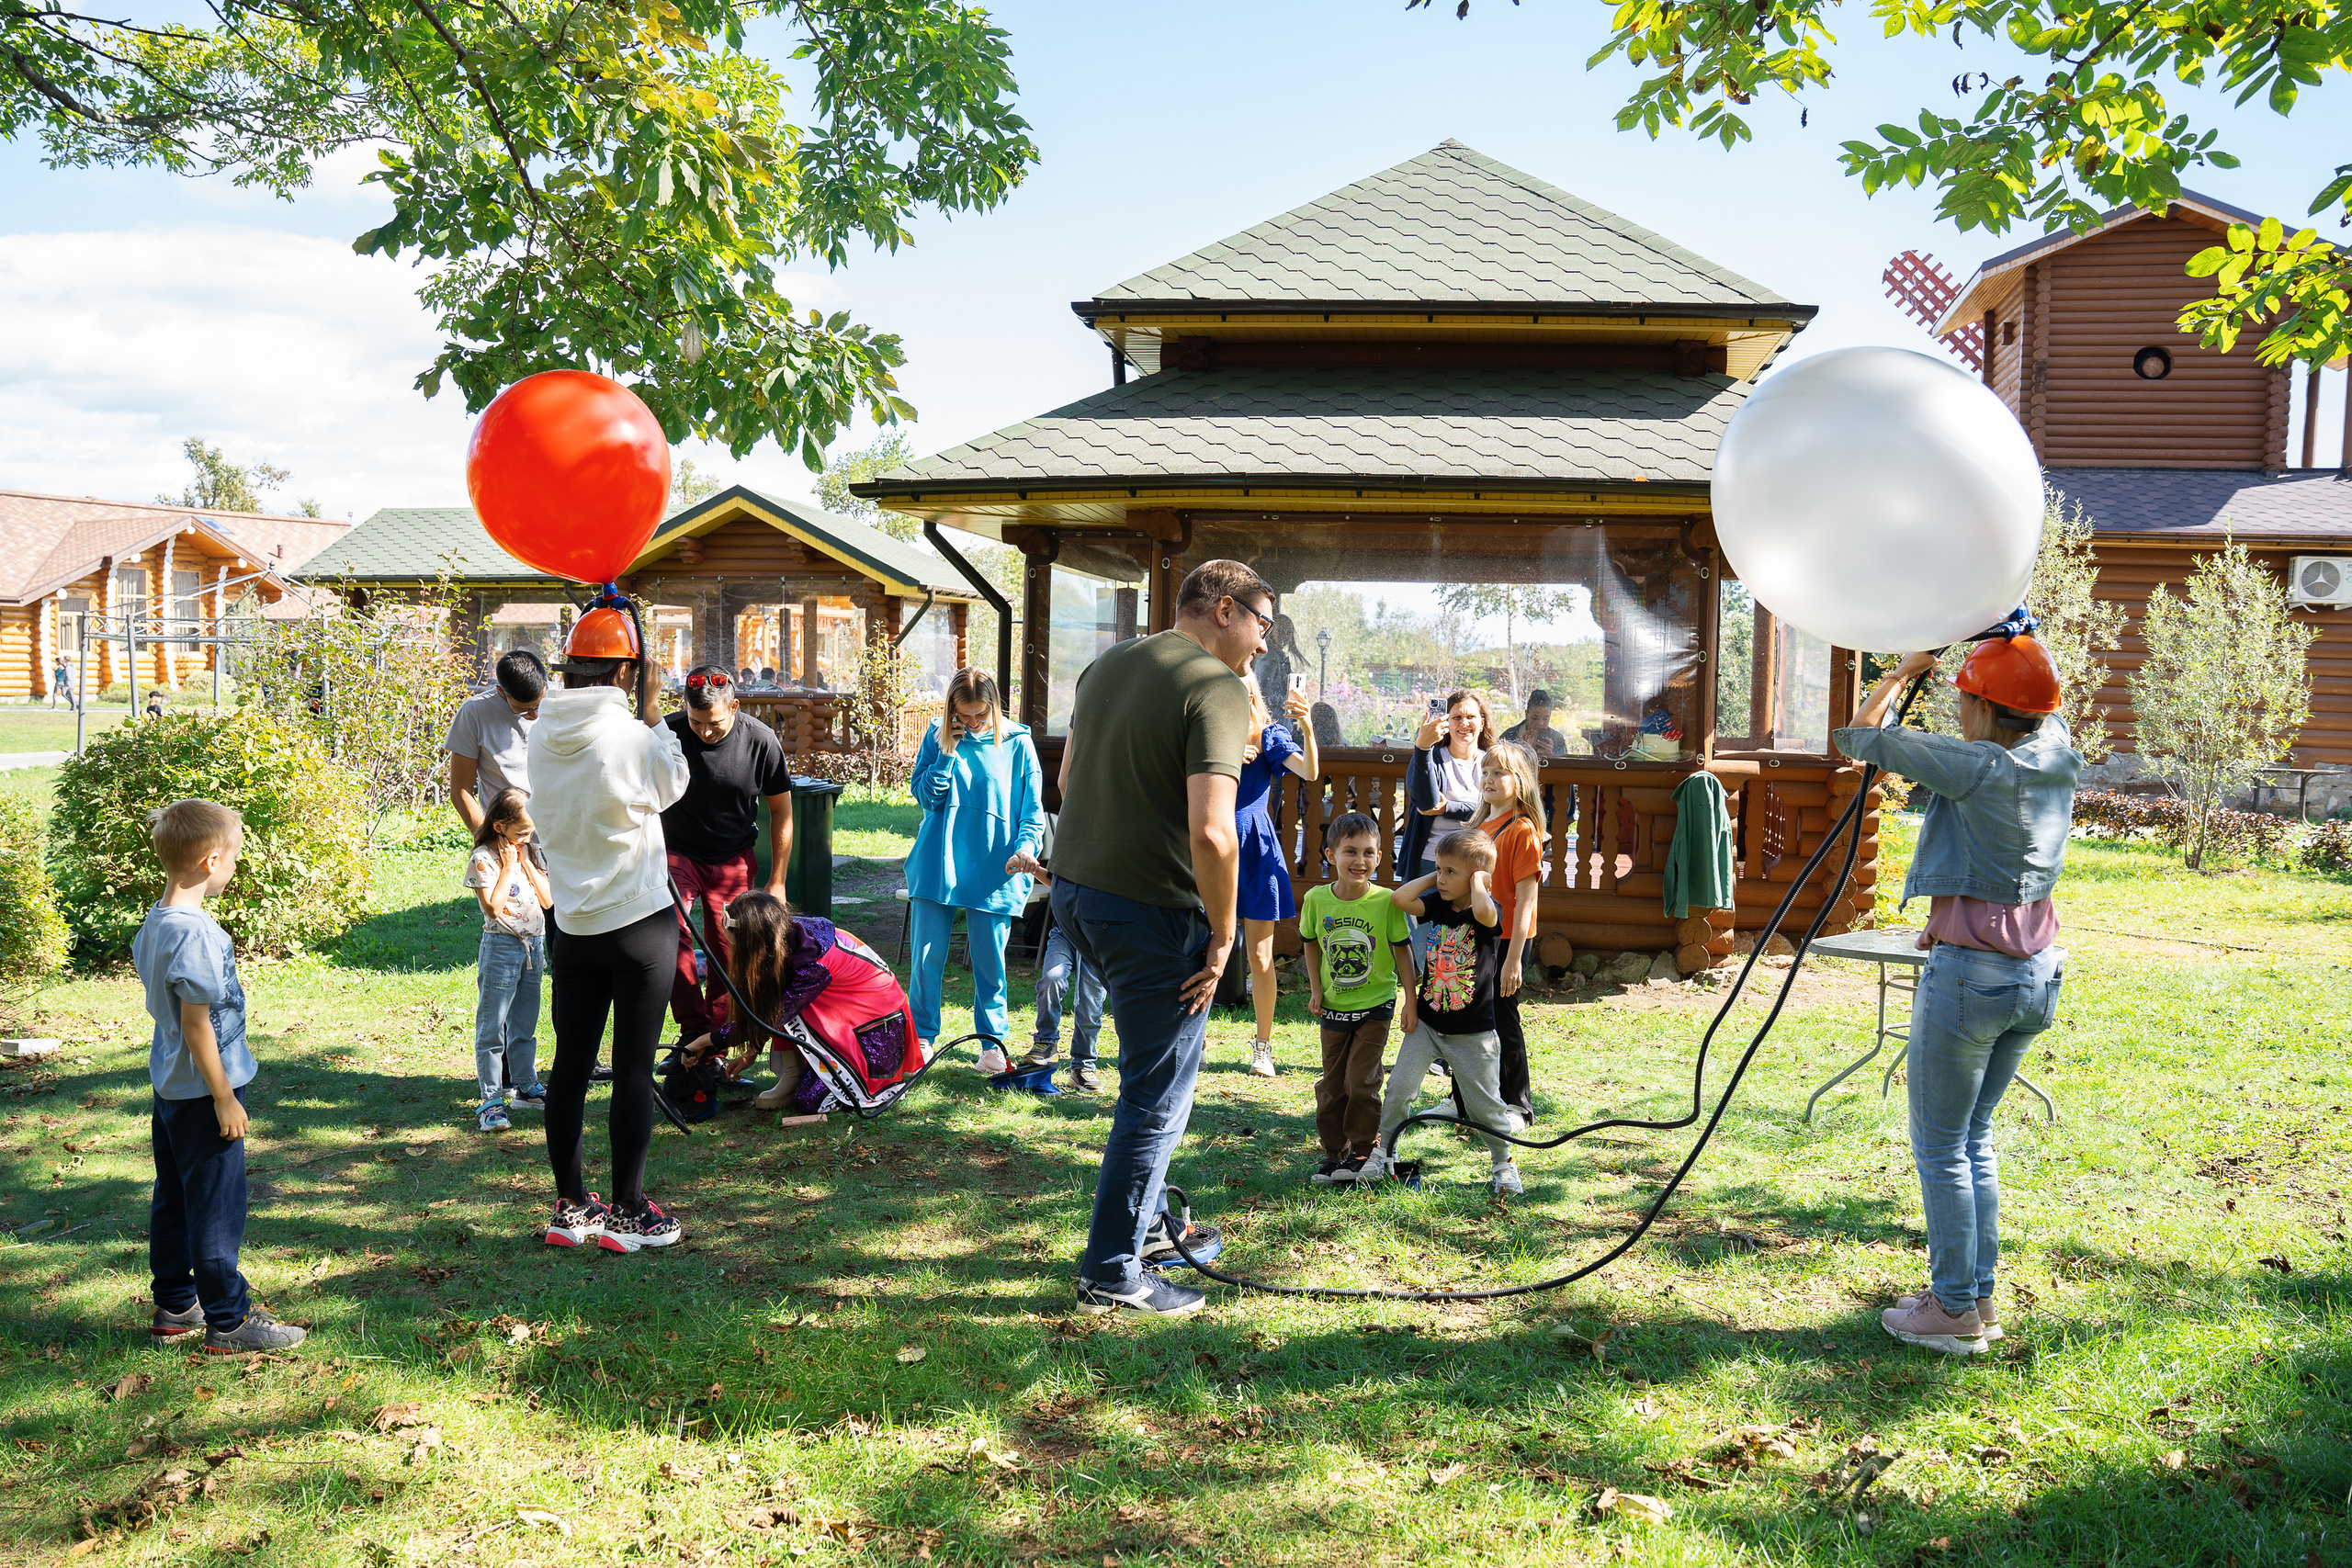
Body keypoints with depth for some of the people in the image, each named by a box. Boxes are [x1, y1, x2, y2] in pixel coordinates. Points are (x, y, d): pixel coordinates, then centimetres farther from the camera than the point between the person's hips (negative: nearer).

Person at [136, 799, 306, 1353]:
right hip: (203, 1092, -10)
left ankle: (175, 1307, 30)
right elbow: (196, 1024, -23)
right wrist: (224, 1097, -17)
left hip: (171, 1089, 10)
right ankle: (228, 1322, 10)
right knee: (216, 1208, 1)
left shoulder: (155, 921, 6)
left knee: (173, 1201, 18)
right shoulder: (195, 933, -24)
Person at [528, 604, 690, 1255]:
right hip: (640, 925, -5)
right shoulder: (631, 736, -17)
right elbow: (672, 786, 2)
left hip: (571, 926, 5)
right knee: (633, 1071, 3)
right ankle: (627, 1214, 10)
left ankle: (570, 1208, 21)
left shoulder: (542, 737, -1)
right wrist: (651, 711, 8)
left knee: (570, 1067, 12)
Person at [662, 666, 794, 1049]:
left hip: (734, 860, 1)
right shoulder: (668, 734, -16)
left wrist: (777, 882, -1)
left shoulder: (760, 740, -12)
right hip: (676, 852, -1)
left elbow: (781, 811, -1)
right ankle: (693, 1029, -18)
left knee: (727, 955, 1)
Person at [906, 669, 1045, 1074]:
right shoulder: (938, 735, 4)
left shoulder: (1016, 742, 0)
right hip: (937, 866, 1)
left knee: (989, 961, 4)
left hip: (993, 871, -1)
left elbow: (1033, 809, 3)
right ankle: (921, 1037, 18)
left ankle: (992, 1041, 19)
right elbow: (925, 796, -1)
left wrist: (1025, 847, -15)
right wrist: (947, 751, -12)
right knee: (927, 958, 3)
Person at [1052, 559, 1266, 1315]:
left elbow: (1068, 779, 22)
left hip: (1074, 888, 9)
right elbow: (1211, 833, -25)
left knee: (1154, 1073, 25)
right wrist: (1222, 936, -13)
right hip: (1150, 911, -9)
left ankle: (1145, 1225, 37)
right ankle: (1112, 1273, 14)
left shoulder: (1107, 664, 11)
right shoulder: (1217, 688, -15)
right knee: (1157, 1096, 5)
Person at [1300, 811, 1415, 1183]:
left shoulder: (1386, 901, -16)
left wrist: (1411, 999, -6)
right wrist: (1315, 989, 2)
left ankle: (1364, 1151, 13)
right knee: (1331, 1084, 10)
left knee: (1361, 1082, -6)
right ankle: (1335, 1153, 24)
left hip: (1376, 1004, -3)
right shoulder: (1317, 899, -9)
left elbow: (1403, 949, -6)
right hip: (1334, 1007, 3)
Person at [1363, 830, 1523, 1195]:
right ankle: (1382, 1152, 16)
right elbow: (1400, 898, -12)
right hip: (1427, 1024, 4)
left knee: (1484, 1103, 5)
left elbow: (1483, 912, -38)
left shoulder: (1490, 912, -12)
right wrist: (1433, 877, -5)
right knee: (1399, 1087, -2)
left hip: (1473, 1034, -4)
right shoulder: (1438, 906, 2)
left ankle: (1504, 1164, 25)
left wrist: (1476, 879, -21)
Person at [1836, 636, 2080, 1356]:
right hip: (2037, 973, 8)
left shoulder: (1977, 767, -18)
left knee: (1941, 1147, 5)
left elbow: (1859, 736, -10)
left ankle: (1956, 1311, 13)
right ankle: (1978, 1295, 26)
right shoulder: (2057, 755, 2)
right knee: (1975, 1135, 20)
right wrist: (2010, 642, 18)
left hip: (1970, 973, -8)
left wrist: (1903, 671, 3)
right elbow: (2042, 707, 27)